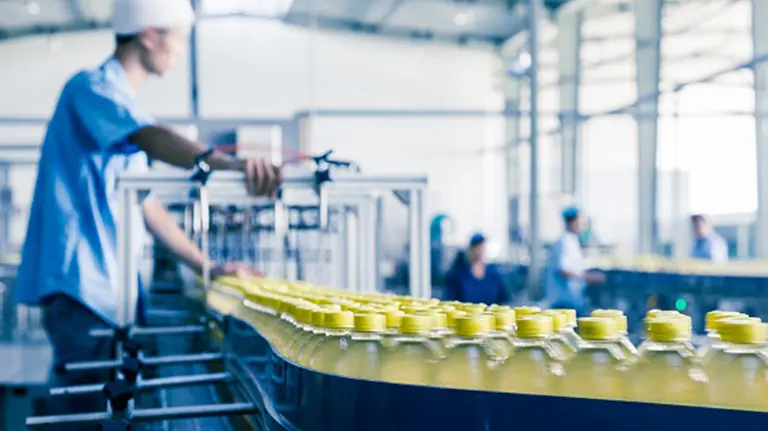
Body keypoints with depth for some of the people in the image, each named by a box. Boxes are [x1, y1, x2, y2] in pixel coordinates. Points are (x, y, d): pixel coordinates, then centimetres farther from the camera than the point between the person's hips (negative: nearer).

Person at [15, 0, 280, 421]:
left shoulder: (121, 102, 21)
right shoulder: (91, 89, -9)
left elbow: (147, 205, 22)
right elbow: (152, 139, -31)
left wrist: (208, 267, 17)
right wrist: (232, 163, -48)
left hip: (112, 288, 10)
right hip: (82, 285, -10)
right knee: (85, 414, -10)